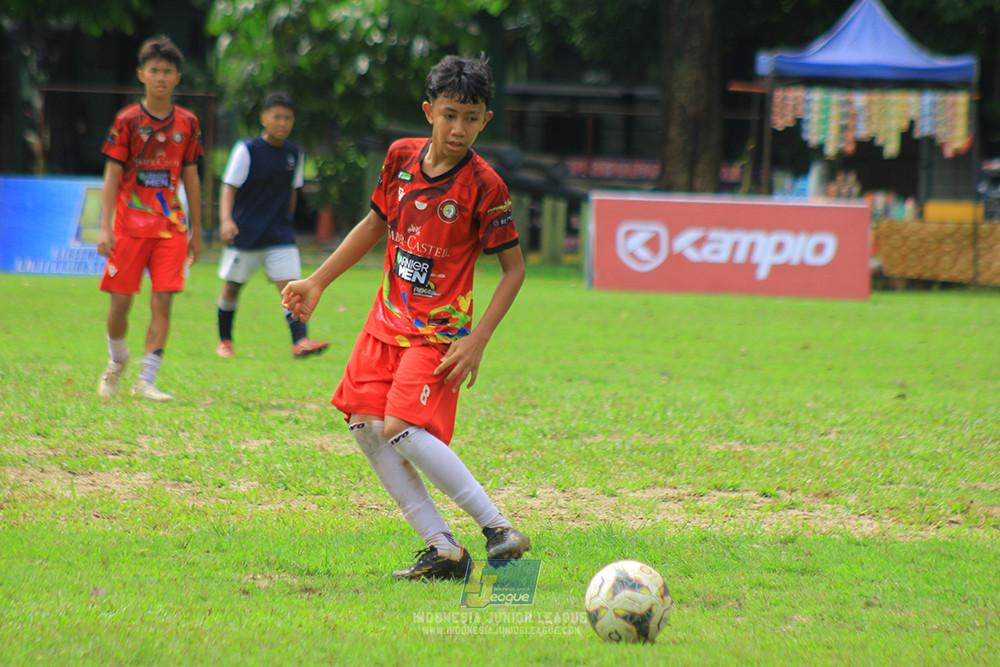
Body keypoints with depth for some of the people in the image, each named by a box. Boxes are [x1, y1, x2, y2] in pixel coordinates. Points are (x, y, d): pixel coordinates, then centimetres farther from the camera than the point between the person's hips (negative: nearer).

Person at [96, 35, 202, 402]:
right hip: (130, 224, -2)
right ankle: (117, 360, 30)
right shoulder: (127, 121, -3)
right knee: (121, 301, 1)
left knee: (162, 302, -8)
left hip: (171, 226, 2)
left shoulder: (187, 123, 6)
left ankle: (146, 381, -4)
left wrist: (196, 230, 14)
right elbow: (112, 175, -4)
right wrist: (105, 227, -11)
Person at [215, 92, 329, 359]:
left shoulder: (294, 153, 5)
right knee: (232, 286, 8)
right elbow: (229, 186, -12)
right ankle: (224, 340, 26)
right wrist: (226, 220, -26)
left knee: (289, 284, -11)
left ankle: (300, 341, -20)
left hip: (280, 234, 3)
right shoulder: (247, 150, -9)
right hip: (244, 233, -3)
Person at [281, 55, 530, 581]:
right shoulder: (401, 156, 1)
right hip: (388, 319, 7)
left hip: (439, 330, -7)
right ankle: (443, 550, -1)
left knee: (401, 429, -22)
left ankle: (496, 527, -13)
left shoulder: (483, 186, -16)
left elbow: (514, 267, -10)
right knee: (364, 426, -3)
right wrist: (316, 282, 17)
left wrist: (477, 340, -17)